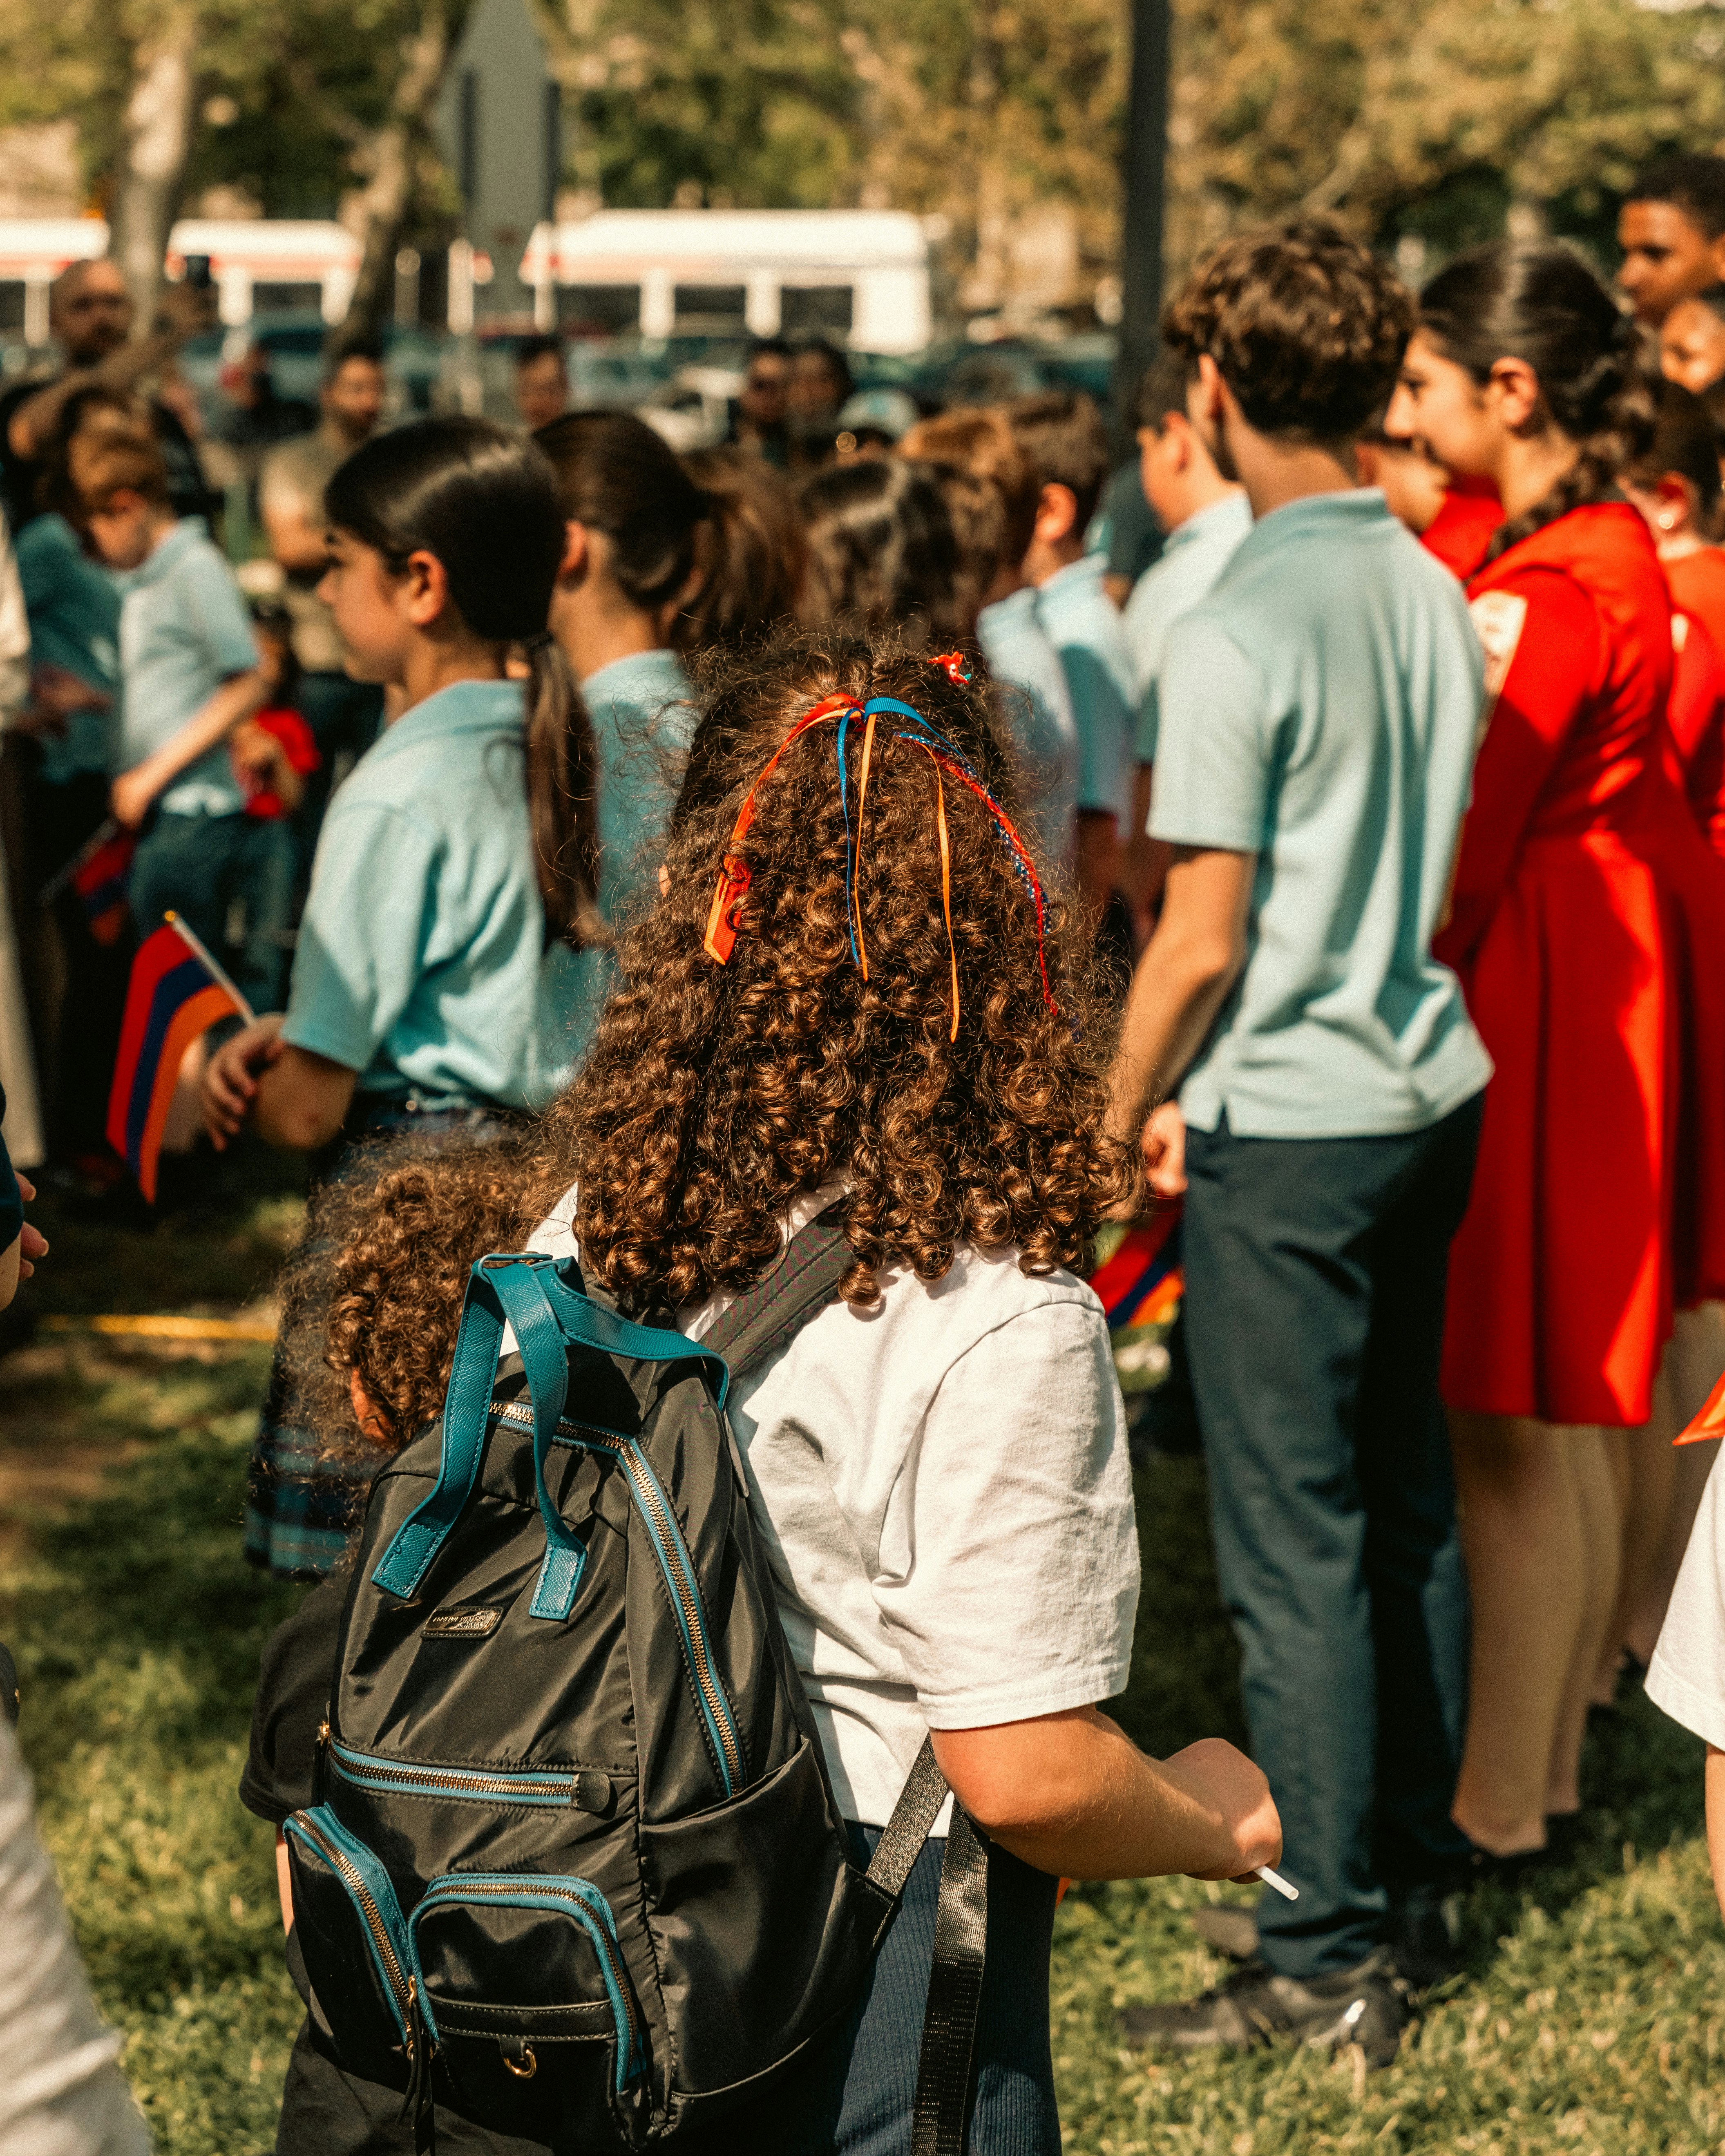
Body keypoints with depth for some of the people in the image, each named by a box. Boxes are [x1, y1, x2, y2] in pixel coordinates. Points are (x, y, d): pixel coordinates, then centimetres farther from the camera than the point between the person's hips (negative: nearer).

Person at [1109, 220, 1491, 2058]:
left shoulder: (1237, 636, -17)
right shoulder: (1434, 595, 6)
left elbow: (1201, 944, -17)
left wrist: (1118, 1117, -1)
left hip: (1287, 1130, -8)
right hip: (1429, 1090, 8)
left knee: (1295, 1546, -1)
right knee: (1409, 1507, 16)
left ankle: (1330, 1957, 5)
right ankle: (1414, 1885, 27)